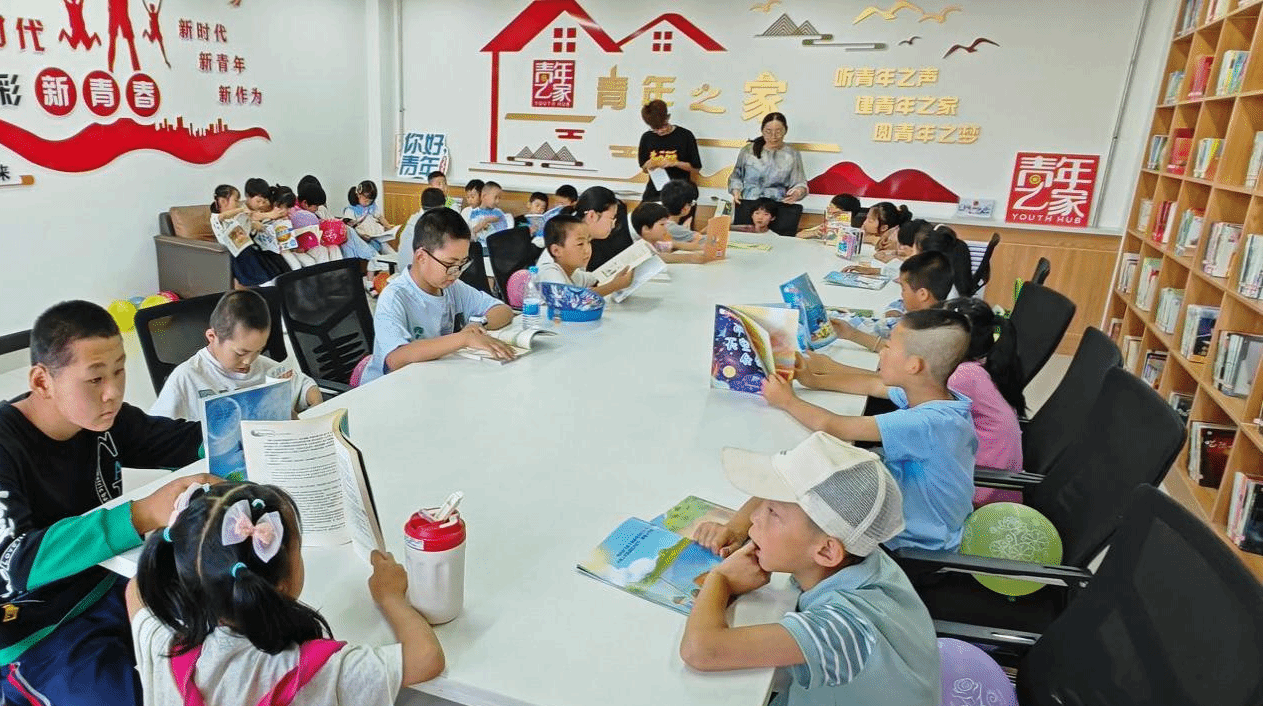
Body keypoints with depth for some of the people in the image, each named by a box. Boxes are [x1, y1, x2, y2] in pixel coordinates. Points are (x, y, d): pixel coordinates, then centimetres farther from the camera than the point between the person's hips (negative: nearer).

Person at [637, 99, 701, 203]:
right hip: (653, 194, 3)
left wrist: (675, 163, -13)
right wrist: (648, 165, -6)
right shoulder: (647, 138, 7)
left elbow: (696, 168, 0)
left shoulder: (685, 135, -2)